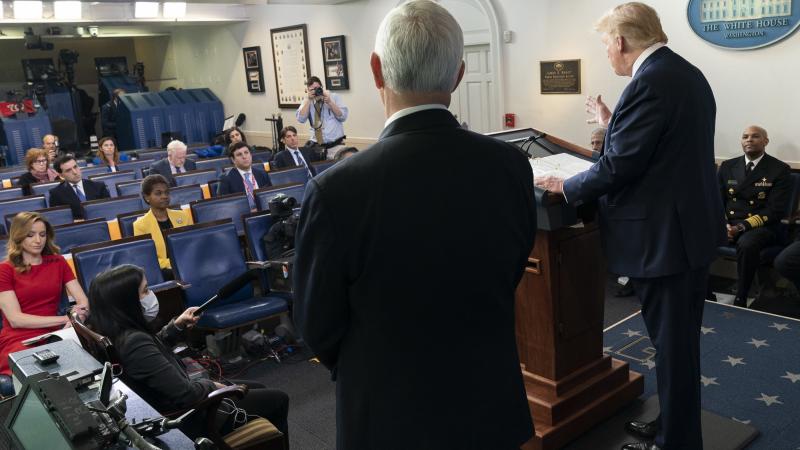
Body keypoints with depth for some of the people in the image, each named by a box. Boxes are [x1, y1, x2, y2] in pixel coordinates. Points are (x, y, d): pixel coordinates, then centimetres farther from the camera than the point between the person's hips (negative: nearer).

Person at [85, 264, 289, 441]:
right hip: (186, 419, -9)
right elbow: (186, 394, -32)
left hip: (173, 406, 9)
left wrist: (177, 325, 4)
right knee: (278, 400, 5)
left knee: (258, 389, 23)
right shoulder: (134, 342, -34)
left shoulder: (117, 331, -5)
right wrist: (212, 386, -13)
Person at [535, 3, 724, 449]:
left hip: (664, 236, -10)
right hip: (693, 226, 10)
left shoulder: (649, 82, -20)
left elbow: (619, 166, -22)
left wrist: (565, 187, -8)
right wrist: (612, 124, 17)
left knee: (672, 344, 4)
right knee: (681, 339, 21)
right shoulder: (688, 73, 11)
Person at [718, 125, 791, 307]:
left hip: (762, 226, -4)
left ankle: (740, 300, -24)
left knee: (747, 244, -39)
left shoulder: (780, 169, 0)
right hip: (728, 223, 4)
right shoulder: (727, 166, 13)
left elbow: (775, 211, -8)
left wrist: (742, 227, -20)